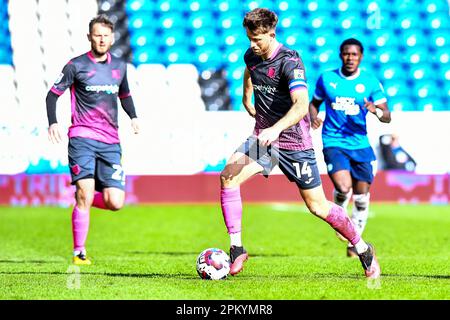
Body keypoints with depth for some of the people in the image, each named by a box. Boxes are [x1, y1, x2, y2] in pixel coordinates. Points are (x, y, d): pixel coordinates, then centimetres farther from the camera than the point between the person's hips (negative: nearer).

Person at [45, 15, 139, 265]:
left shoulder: (119, 66, 13)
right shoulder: (77, 65, 0)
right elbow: (53, 94, 3)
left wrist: (133, 117, 12)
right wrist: (53, 123, -12)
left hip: (111, 143, 4)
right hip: (82, 138, -4)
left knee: (115, 203, -7)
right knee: (85, 194, -15)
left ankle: (84, 200, 25)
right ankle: (79, 252, -3)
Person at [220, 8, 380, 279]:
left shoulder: (290, 62, -21)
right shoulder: (252, 56, 2)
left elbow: (301, 105, -36)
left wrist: (276, 128, -50)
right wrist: (247, 99, 27)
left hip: (294, 141, -5)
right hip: (263, 137, 6)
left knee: (318, 206, 0)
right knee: (228, 176, -20)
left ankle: (363, 249, 22)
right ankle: (237, 250, -16)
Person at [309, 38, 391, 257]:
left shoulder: (370, 82, 2)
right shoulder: (326, 78, 3)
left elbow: (387, 117, -1)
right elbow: (314, 103, 18)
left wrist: (376, 110, -23)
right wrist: (313, 117, -4)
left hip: (360, 143, 2)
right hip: (333, 142, -2)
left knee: (361, 196, 4)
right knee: (343, 187, -23)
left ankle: (354, 243, 24)